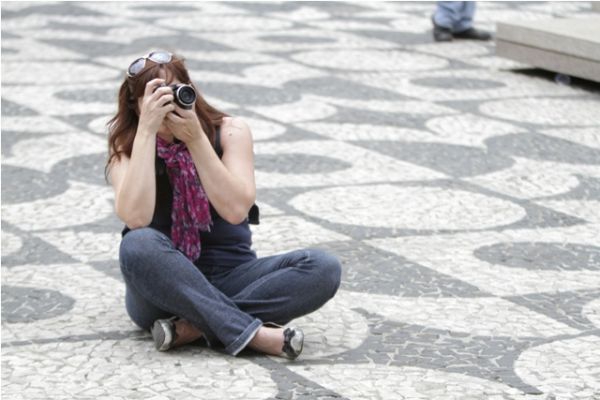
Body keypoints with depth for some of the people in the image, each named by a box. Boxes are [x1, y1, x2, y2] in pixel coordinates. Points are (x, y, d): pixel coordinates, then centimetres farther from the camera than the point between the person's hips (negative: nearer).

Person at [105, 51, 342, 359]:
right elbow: (135, 217, -24)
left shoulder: (230, 132, -2)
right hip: (164, 286, -2)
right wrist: (147, 130, -24)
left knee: (323, 268, -23)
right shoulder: (126, 146, -5)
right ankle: (250, 333, -32)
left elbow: (236, 209, -16)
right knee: (138, 245, -36)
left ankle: (193, 328, -29)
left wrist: (195, 138, -20)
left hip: (230, 278, 2)